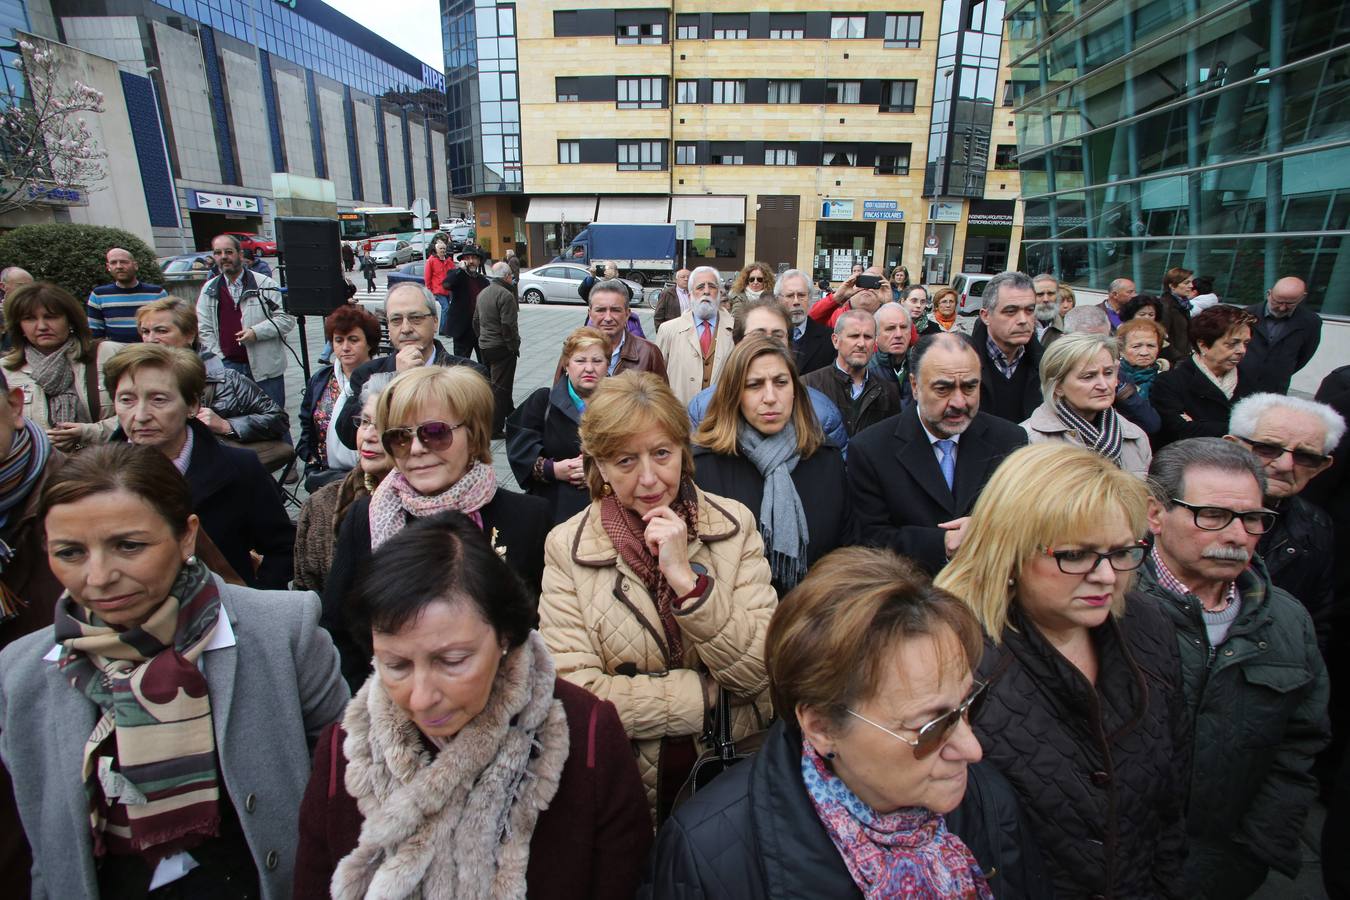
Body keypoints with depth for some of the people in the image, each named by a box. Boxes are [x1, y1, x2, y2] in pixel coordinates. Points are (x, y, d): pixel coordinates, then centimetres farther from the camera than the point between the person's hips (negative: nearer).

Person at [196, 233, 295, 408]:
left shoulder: (264, 284, 0)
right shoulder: (209, 290, 10)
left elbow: (287, 319, -3)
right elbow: (204, 330, 9)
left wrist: (257, 332, -16)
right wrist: (221, 361, -2)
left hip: (265, 366, -2)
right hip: (227, 368, 2)